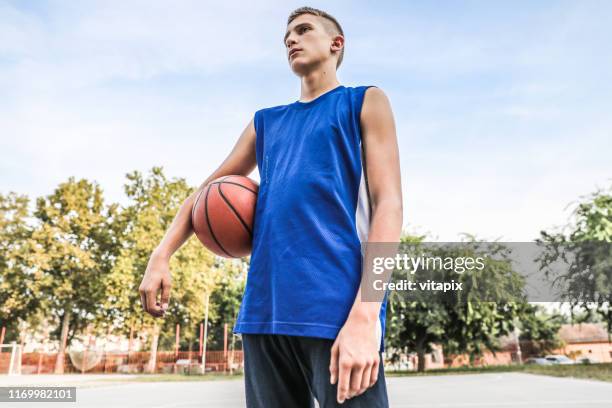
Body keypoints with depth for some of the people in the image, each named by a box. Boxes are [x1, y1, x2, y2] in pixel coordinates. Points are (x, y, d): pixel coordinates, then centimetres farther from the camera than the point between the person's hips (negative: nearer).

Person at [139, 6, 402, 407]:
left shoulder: (365, 102, 7)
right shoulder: (266, 121, 21)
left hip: (337, 306, -5)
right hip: (264, 310, 5)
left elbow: (388, 203, -6)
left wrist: (365, 314, -18)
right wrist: (161, 256, 7)